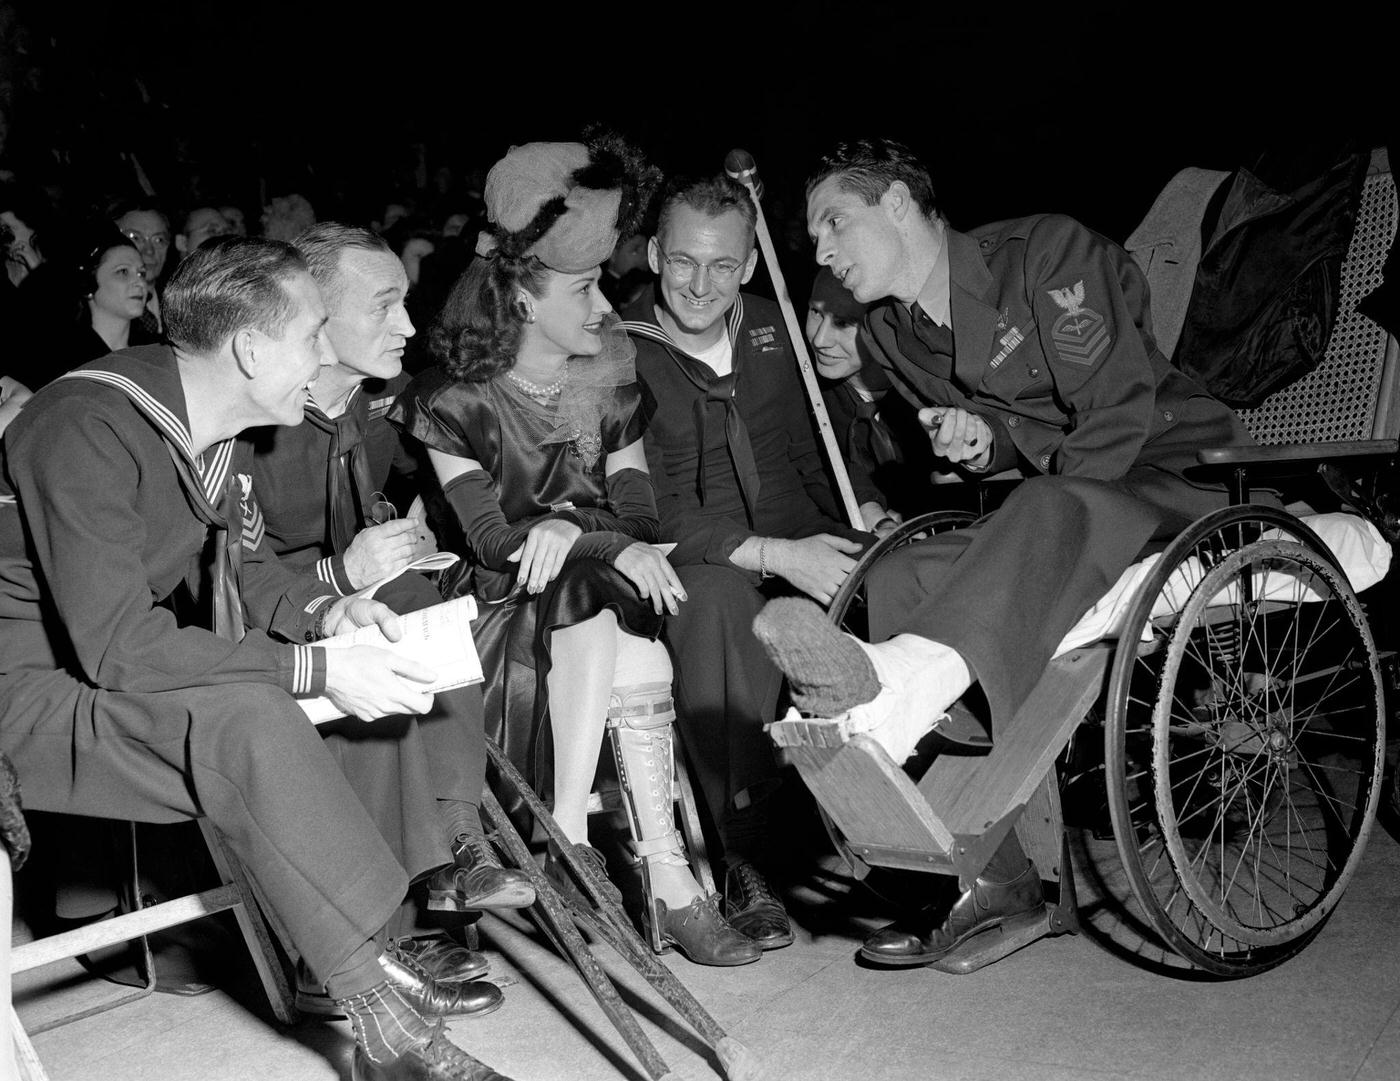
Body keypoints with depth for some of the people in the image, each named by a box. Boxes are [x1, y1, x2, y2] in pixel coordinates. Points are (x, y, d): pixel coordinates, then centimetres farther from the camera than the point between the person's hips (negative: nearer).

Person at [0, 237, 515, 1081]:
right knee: (249, 720, -34)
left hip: (119, 657, 9)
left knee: (395, 674, -4)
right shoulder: (87, 433, -26)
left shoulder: (211, 423, 0)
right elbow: (116, 648, -30)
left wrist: (322, 610, -8)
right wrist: (315, 670, -31)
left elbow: (242, 561, 13)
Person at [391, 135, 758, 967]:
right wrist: (611, 544, -23)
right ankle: (667, 881, -29)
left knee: (607, 610, -33)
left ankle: (570, 837, -29)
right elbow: (494, 539, -13)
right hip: (502, 616, -4)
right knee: (639, 662, -32)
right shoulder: (452, 401, -5)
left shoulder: (611, 387, 8)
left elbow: (639, 516, 3)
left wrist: (567, 529, -19)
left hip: (592, 611, 4)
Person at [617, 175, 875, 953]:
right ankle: (745, 856, -30)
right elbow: (654, 510, -16)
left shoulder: (771, 327, 11)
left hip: (801, 539, 5)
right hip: (694, 562, -4)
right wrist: (777, 555, -27)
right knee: (720, 597, -39)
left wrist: (862, 509, 1)